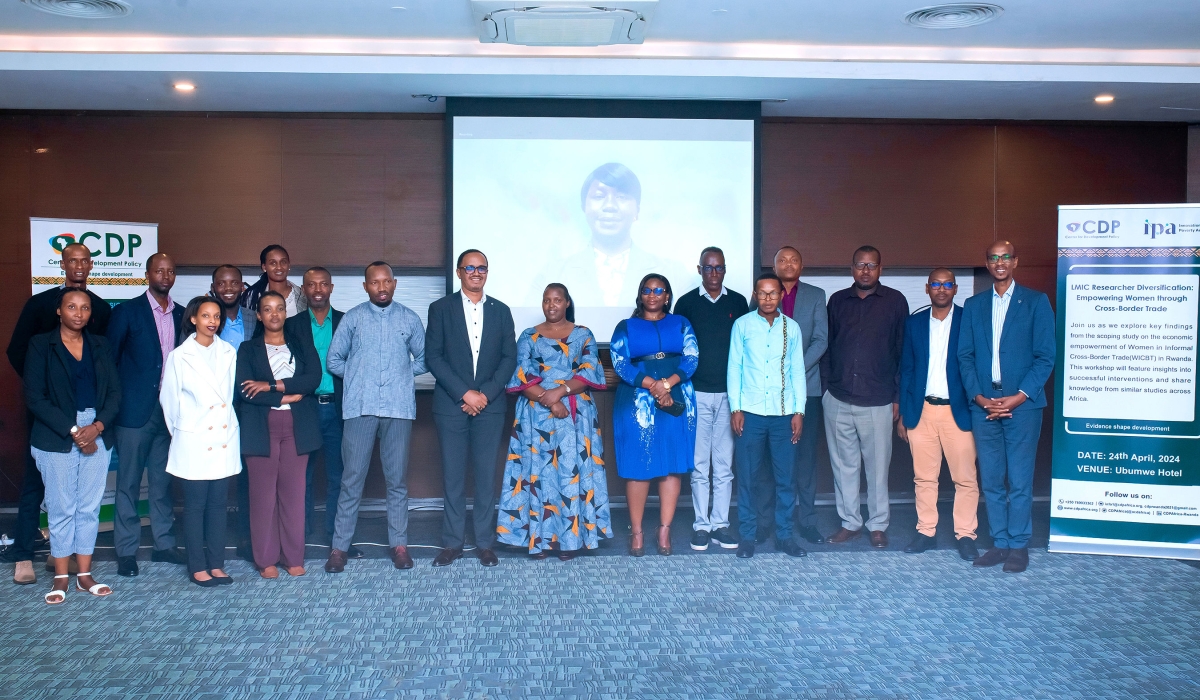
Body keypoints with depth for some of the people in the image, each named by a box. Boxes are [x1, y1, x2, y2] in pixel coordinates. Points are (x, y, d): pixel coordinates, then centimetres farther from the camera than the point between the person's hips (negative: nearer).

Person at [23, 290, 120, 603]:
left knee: (89, 507, 6)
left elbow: (114, 391, 6)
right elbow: (35, 398, -7)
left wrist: (97, 426, -10)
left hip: (97, 436, 3)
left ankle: (84, 575, 15)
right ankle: (61, 578, 12)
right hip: (57, 439, -3)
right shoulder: (41, 345, -1)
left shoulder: (100, 346, 10)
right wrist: (72, 431, -12)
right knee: (61, 509, 1)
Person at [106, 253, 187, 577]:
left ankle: (163, 543, 19)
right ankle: (126, 550, 9)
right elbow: (108, 359, -1)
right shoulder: (127, 311, -2)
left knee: (163, 480, 10)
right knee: (129, 482, 2)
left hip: (170, 408, 4)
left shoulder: (181, 315, 10)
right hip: (136, 408, -4)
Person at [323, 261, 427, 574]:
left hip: (399, 407, 1)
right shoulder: (352, 318, 6)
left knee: (397, 479, 6)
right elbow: (333, 360, 10)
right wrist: (358, 375, 4)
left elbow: (423, 359, 17)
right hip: (360, 407, -1)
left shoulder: (409, 319, 9)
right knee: (352, 478, 0)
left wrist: (403, 373, 4)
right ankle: (339, 547, 7)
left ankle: (399, 544, 14)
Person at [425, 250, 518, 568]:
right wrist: (464, 393, -12)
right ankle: (452, 543, 11)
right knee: (453, 476, 3)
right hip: (451, 405, -1)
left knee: (486, 476, 3)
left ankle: (485, 544, 11)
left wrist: (485, 394, -8)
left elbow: (509, 357, 5)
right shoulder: (440, 308, 3)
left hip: (489, 405, 1)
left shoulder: (501, 311, 10)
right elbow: (433, 357, -3)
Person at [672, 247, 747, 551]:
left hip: (729, 393, 1)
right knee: (699, 465, 2)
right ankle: (701, 525, 10)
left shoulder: (738, 303, 7)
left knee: (724, 465, 5)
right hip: (697, 394, -1)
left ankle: (720, 524, 12)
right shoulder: (686, 303, 4)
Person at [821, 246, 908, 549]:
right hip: (838, 399, 2)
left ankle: (878, 524, 18)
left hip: (877, 401, -2)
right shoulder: (837, 301, 9)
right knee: (844, 464, 9)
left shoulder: (895, 301, 2)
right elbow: (827, 345, 13)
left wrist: (898, 396, 0)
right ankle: (849, 521, 21)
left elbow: (903, 350, 3)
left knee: (878, 466, 4)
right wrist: (826, 385, 5)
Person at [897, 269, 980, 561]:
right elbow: (906, 369, 10)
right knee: (923, 477, 8)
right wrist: (903, 413, 7)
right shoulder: (914, 322, 8)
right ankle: (926, 532, 18)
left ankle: (965, 534, 12)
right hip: (921, 410, 3)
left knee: (965, 478, 0)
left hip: (958, 411, -2)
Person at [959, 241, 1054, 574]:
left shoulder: (1036, 302, 3)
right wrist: (978, 397, -5)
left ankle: (1018, 545, 10)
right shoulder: (973, 305, 12)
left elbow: (1045, 356, -2)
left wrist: (1020, 396, -12)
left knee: (1019, 481, -1)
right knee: (991, 481, 7)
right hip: (983, 405, 3)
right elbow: (965, 356, 8)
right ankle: (1000, 543, 17)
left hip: (1021, 404, -3)